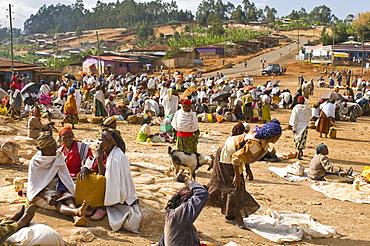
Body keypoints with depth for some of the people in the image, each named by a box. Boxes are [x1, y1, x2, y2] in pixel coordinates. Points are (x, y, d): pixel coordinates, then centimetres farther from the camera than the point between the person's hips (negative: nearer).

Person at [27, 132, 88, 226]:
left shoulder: (59, 158, 1)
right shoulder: (34, 162, -6)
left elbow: (63, 179, 0)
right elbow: (33, 185, -8)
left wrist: (59, 193, -20)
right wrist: (46, 197, -26)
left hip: (57, 189, 3)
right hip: (40, 193, -3)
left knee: (68, 197, -32)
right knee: (57, 203, -34)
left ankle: (76, 218, -61)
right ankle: (76, 211, -65)